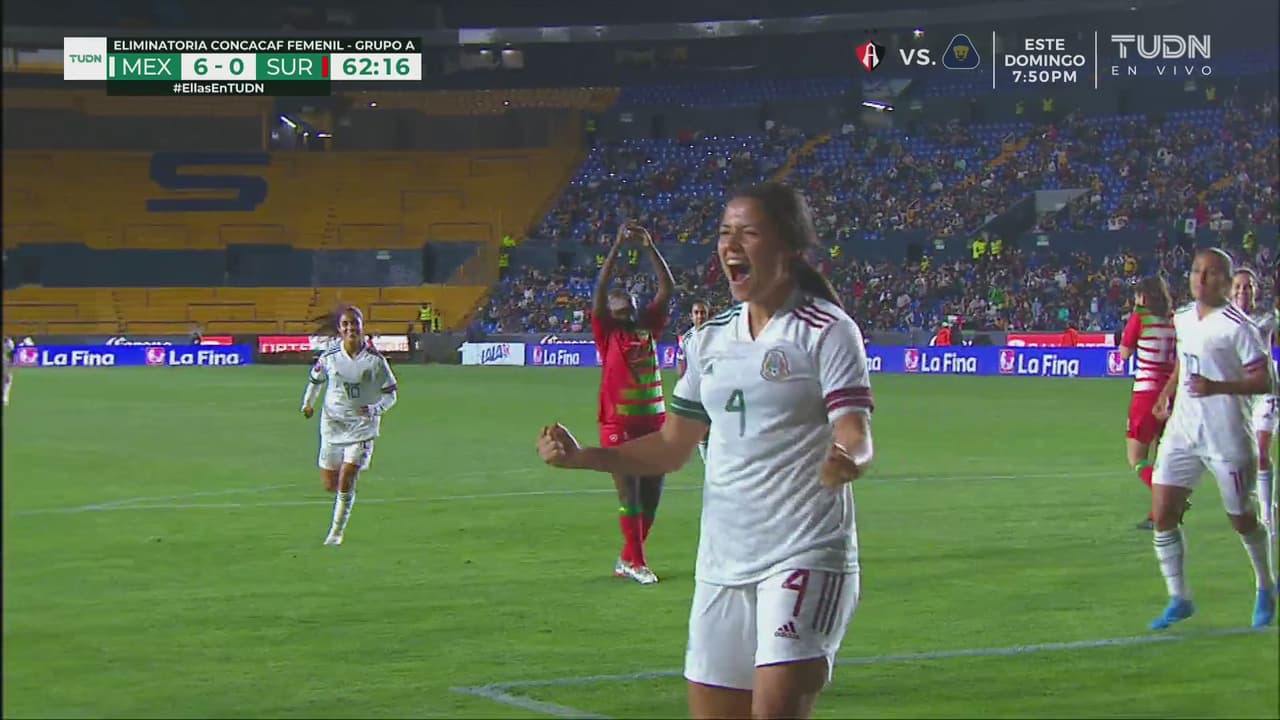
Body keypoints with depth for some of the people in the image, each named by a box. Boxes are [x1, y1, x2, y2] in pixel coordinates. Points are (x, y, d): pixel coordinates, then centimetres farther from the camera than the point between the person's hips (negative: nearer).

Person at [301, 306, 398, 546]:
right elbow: (315, 379, 17)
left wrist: (375, 409, -19)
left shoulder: (375, 360, -8)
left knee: (346, 482, -13)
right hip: (332, 425, 3)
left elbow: (390, 394, -1)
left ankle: (337, 532, 4)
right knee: (329, 484, 5)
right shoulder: (329, 357, -4)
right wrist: (308, 403, 5)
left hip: (362, 426, -2)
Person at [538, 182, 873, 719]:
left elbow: (855, 437, -17)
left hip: (804, 554, -6)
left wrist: (846, 460, -40)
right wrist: (582, 457, 5)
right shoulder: (711, 339, 11)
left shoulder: (827, 331, -7)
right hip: (723, 561, 6)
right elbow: (672, 448, 18)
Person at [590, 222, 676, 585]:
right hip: (619, 423, -5)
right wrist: (618, 245, -17)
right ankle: (636, 562, 3)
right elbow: (600, 289, -12)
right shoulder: (607, 332, -1)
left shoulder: (648, 326, 10)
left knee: (652, 493, 8)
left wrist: (650, 247, -3)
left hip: (653, 419, 5)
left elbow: (668, 287, 6)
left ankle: (628, 558, 22)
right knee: (630, 494, -4)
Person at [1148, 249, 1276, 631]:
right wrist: (1167, 392, 14)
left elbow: (1265, 381, -16)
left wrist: (1217, 387, -28)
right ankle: (1179, 599, 4)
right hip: (1183, 430, 6)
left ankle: (1266, 588, 33)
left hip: (1228, 437, -6)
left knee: (1241, 519, 7)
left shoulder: (1237, 326, -13)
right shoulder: (1182, 319, 8)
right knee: (1162, 514, -5)